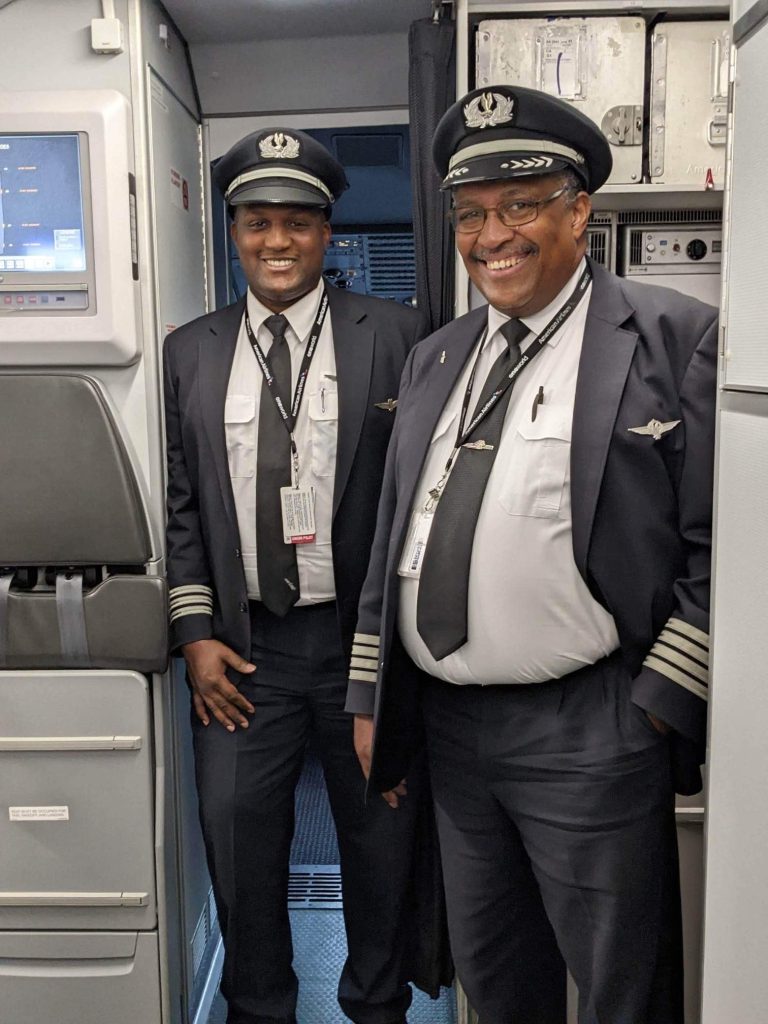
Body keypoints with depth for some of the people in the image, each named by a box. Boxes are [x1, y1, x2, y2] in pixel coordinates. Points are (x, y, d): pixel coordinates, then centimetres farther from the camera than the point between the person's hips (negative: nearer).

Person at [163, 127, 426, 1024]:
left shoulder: (391, 335, -2)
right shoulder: (189, 352, 6)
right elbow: (179, 503, 6)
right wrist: (195, 632, -1)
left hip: (363, 639, -1)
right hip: (242, 647, 2)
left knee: (381, 840, 13)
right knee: (238, 841, 10)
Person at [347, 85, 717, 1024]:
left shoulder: (676, 338, -7)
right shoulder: (433, 359, 11)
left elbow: (718, 547, -10)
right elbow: (391, 537, 13)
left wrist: (659, 705, -12)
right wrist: (371, 698, 11)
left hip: (590, 736, -5)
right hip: (447, 726, 6)